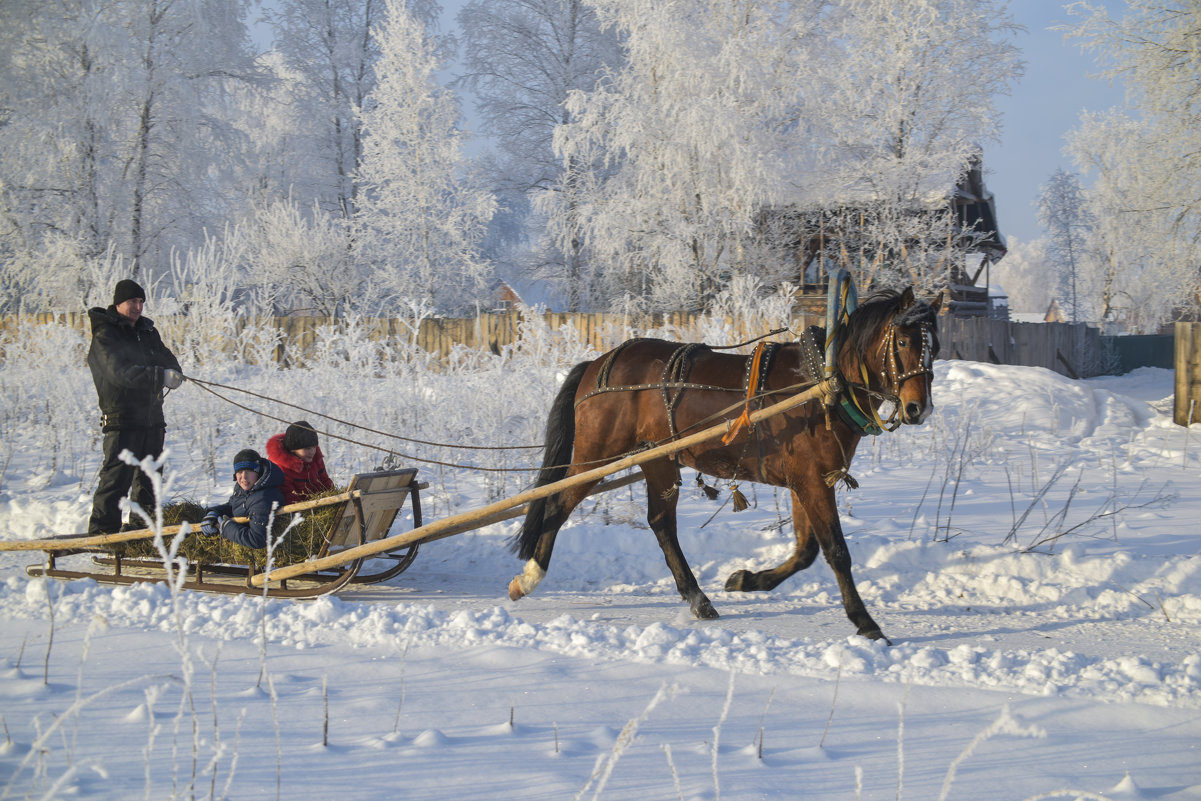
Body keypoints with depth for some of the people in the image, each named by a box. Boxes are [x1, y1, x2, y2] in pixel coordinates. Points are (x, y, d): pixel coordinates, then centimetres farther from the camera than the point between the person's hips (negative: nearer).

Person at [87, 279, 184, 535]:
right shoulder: (105, 336, -9)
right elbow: (119, 372, -24)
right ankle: (101, 529, -11)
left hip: (152, 416, 7)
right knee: (117, 475, -12)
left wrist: (173, 373, -15)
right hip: (122, 417, -7)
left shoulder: (147, 331, 15)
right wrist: (160, 375, -34)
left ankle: (143, 524, 25)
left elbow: (167, 359, 11)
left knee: (149, 475, 14)